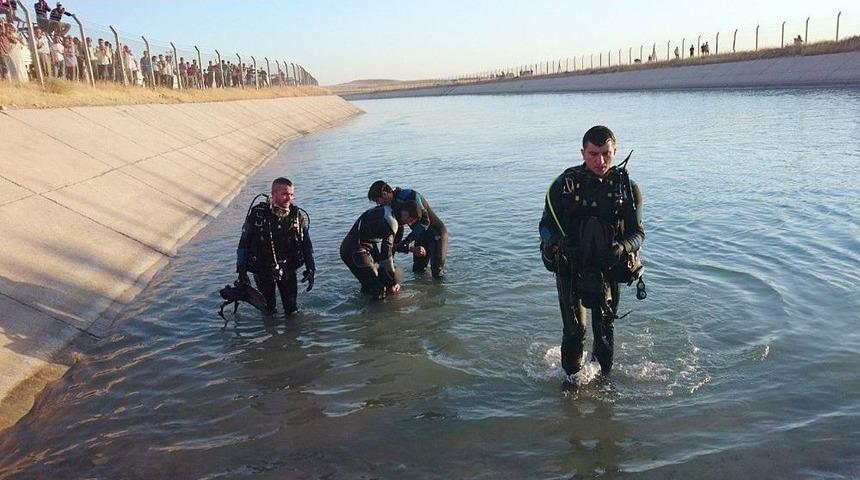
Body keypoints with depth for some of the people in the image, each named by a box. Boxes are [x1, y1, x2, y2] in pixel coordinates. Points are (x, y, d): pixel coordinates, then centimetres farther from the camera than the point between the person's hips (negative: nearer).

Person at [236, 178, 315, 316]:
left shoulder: (299, 216, -8)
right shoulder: (256, 214, -14)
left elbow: (306, 246, 3)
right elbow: (243, 244, -6)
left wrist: (311, 270, 0)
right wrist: (242, 271, -9)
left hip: (288, 270, 1)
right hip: (262, 270, -1)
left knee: (291, 307, 6)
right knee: (268, 309, 10)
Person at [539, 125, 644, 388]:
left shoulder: (627, 187, -3)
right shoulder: (564, 184, -7)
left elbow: (638, 232, -2)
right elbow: (546, 224, 0)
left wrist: (622, 247, -24)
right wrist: (553, 243, -23)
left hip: (607, 269, 1)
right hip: (570, 267, -1)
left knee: (605, 327, 12)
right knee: (574, 329, -3)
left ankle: (604, 375, 35)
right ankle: (571, 374, 21)